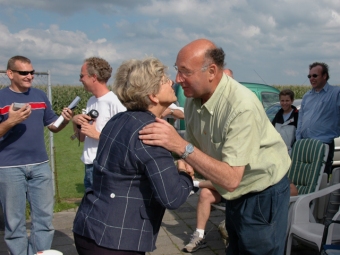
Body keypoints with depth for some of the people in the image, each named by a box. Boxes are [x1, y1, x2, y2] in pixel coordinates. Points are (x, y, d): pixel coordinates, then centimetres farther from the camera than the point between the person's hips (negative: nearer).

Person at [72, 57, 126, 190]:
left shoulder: (114, 102, -15)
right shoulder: (91, 101, 9)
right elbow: (82, 138, 16)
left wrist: (97, 134, -16)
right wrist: (75, 121, -2)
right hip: (89, 167, 8)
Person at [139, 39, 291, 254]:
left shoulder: (242, 107, -31)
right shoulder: (193, 100, -9)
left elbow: (231, 179, -34)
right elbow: (198, 152, 3)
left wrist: (181, 146, -40)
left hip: (263, 194, -6)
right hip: (237, 193, 7)